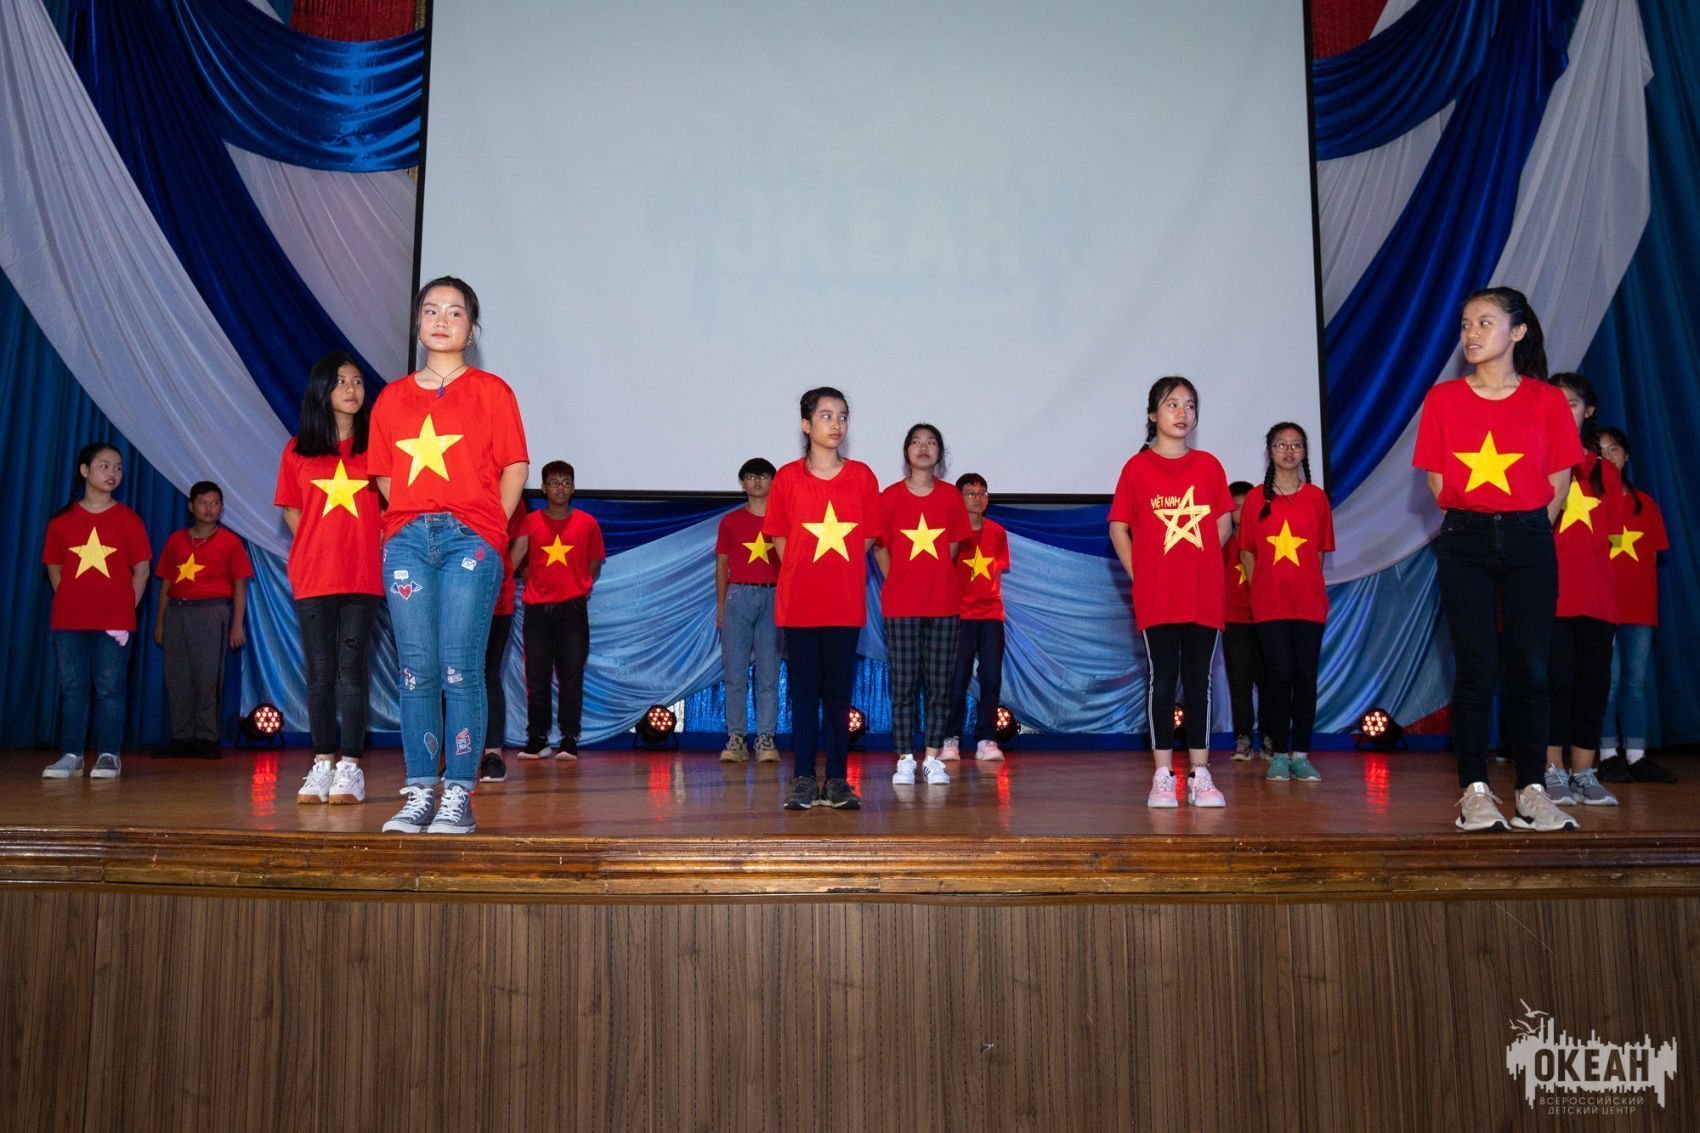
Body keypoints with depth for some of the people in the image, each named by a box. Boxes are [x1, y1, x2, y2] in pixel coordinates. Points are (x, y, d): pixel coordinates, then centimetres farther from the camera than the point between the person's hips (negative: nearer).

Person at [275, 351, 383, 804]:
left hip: (363, 576, -1)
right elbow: (291, 510, 15)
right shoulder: (297, 450, 8)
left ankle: (350, 767, 2)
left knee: (352, 669, -2)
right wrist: (319, 546, 4)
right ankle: (322, 764, 12)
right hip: (312, 576, 2)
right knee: (320, 671, 5)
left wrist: (375, 548, -5)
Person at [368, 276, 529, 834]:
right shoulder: (392, 397, 15)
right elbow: (384, 474, 18)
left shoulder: (491, 391, 6)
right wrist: (414, 519, 8)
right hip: (407, 538, 4)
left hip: (471, 538, -3)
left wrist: (487, 529, -1)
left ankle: (460, 796, -2)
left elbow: (516, 466, 3)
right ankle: (419, 794, 8)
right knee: (416, 671, 2)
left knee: (460, 670, -7)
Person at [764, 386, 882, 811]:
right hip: (798, 603, -1)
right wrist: (804, 575, -1)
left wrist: (837, 574, 1)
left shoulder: (862, 476, 5)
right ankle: (803, 779, 11)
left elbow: (867, 538, 9)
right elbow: (779, 538, 7)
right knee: (804, 691, 5)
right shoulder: (788, 478, 2)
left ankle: (837, 779, 12)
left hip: (846, 603, 1)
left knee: (839, 693, 5)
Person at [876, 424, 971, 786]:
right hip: (900, 606, -1)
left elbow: (952, 546, 11)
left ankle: (933, 759, 12)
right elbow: (880, 548, 7)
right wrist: (898, 583, 7)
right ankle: (905, 759, 9)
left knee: (940, 684, 4)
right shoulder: (890, 496, 0)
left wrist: (932, 577, 9)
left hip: (944, 603, 2)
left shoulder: (951, 496, 4)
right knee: (904, 685, 2)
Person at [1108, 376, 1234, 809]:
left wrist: (1198, 561, 4)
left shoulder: (1208, 465, 8)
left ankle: (1200, 775, 12)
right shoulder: (1137, 467, 1)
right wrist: (1139, 574, -3)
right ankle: (1163, 776, 7)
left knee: (1199, 681, 5)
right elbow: (1118, 527, 3)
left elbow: (1224, 523, 13)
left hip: (1205, 594, 2)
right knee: (1162, 680, 1)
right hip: (1155, 596, -2)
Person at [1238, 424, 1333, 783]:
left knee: (1305, 676, 1)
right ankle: (1279, 755, 6)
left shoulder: (1317, 497, 7)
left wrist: (1305, 583, 2)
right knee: (1279, 676, -2)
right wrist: (1260, 589, 1)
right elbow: (1246, 551, 9)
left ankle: (1301, 754, 9)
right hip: (1269, 604, -1)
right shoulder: (1257, 498, 5)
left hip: (1309, 602, 1)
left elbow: (1321, 551, 12)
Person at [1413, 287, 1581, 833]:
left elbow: (1558, 481, 5)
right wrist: (1475, 518, 4)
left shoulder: (1547, 400, 3)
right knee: (1475, 666, -2)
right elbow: (1437, 480, 5)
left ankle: (1532, 791, 10)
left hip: (1529, 542, 0)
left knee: (1529, 667, 1)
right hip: (1464, 542, 0)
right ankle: (1475, 791, 4)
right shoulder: (1443, 398, 3)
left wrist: (1524, 527, 1)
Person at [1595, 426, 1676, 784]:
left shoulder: (1644, 502, 15)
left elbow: (1653, 554, 15)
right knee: (1608, 679, -6)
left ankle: (1636, 755, 8)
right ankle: (1608, 755, -1)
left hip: (1640, 604, 4)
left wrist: (1648, 592, 5)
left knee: (1636, 680, 5)